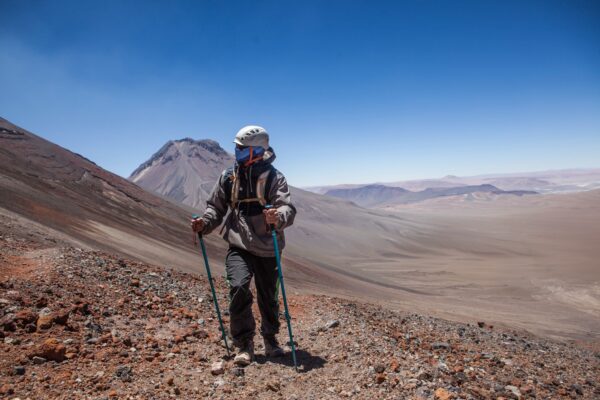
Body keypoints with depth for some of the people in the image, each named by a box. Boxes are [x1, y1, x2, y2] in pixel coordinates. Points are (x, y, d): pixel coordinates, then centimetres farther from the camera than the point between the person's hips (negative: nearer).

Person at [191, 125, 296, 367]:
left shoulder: (274, 178, -8)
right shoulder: (228, 177, 1)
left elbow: (288, 208, -21)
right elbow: (216, 207, 10)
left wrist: (278, 217, -44)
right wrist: (205, 224, -8)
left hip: (267, 249, -1)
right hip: (238, 247, 1)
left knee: (268, 298, 11)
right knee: (238, 288, -20)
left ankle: (270, 340, 38)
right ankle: (244, 345, 0)